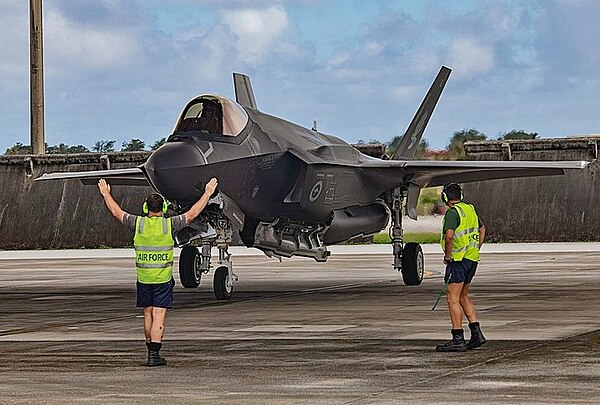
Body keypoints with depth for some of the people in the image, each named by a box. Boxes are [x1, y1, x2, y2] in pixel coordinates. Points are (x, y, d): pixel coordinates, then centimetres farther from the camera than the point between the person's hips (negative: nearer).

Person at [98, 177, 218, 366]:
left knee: (148, 315, 16)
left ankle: (151, 350, 24)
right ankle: (154, 355, -10)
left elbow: (116, 212, 11)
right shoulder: (169, 224, -9)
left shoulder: (138, 223, -3)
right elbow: (193, 213, 0)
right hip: (163, 279, -3)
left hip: (143, 278, 3)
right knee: (159, 317, -4)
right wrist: (208, 193, 12)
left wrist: (106, 193, 27)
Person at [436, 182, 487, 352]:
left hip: (459, 259, -9)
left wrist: (447, 255, -15)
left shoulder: (453, 213, -14)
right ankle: (476, 333, 12)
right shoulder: (470, 209, 13)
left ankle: (458, 339, -11)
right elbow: (482, 229, 28)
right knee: (463, 297, 18)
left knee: (453, 299, -7)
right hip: (472, 259, 9)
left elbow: (449, 235, -29)